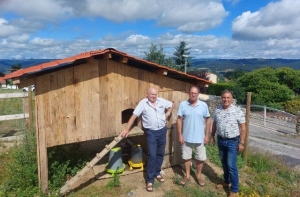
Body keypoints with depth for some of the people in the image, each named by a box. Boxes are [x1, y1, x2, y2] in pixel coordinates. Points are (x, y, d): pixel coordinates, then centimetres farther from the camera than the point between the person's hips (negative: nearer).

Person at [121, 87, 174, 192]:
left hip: (162, 130, 4)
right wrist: (126, 129, -20)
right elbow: (134, 116, -14)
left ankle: (157, 173, 34)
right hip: (151, 132, -4)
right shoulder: (143, 103, -11)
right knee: (152, 155, -6)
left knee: (160, 154, 14)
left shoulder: (162, 101, 0)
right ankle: (150, 180, 7)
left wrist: (167, 114, 4)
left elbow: (171, 105, 18)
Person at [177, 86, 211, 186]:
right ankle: (187, 176, 33)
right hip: (186, 137, 0)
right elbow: (179, 120, -5)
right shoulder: (183, 104, -7)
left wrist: (207, 135, -2)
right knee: (187, 157, 14)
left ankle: (198, 176, 33)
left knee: (201, 158, 12)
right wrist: (180, 135, -7)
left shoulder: (204, 105, -5)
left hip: (200, 138, 1)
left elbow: (207, 120, 0)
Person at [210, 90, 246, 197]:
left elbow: (243, 128, -11)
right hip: (220, 140, 5)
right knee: (224, 163, 18)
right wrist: (212, 136, 13)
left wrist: (241, 143, -12)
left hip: (232, 141, -5)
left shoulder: (237, 111, -13)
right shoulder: (217, 109, 0)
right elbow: (214, 123, 12)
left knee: (231, 165, -2)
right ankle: (227, 182, 37)